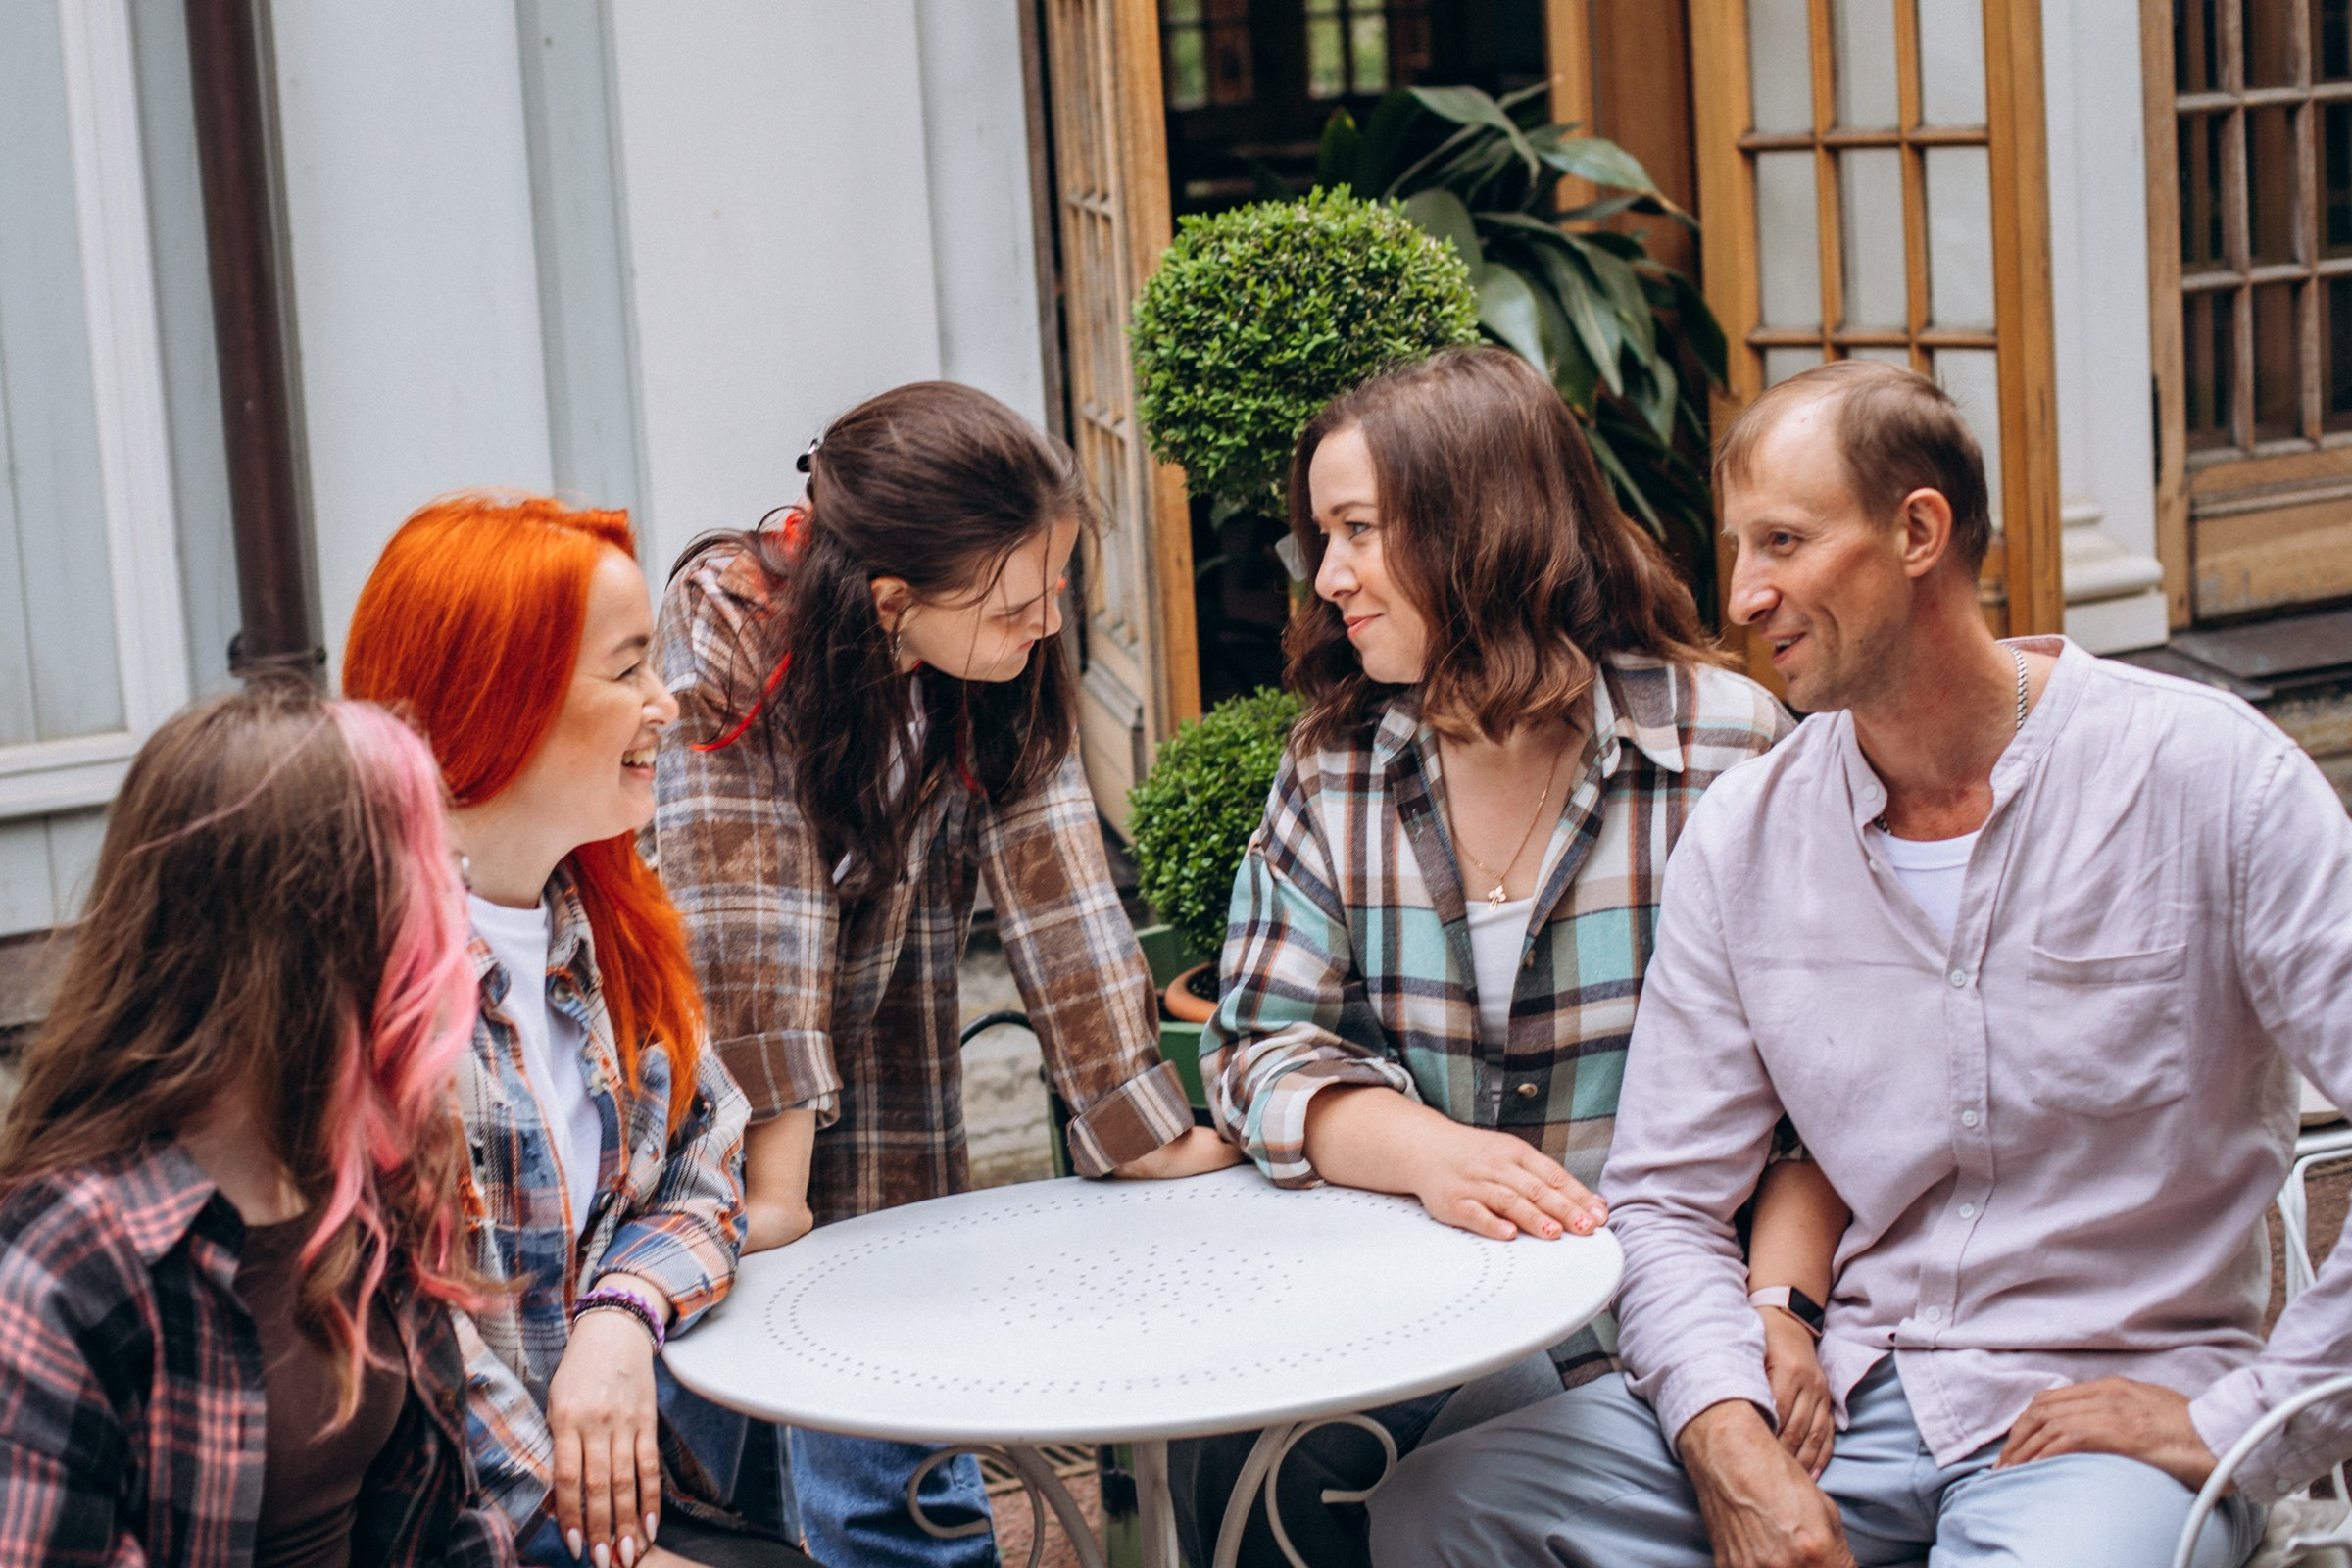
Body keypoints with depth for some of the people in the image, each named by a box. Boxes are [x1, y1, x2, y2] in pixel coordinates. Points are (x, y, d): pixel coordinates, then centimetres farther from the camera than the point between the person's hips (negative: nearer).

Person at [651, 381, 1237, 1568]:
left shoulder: (1012, 663, -11)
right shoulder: (728, 631, -23)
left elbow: (1053, 891, -11)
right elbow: (749, 924, -24)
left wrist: (1151, 1133, -13)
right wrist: (770, 1192, -23)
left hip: (878, 1061, 3)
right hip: (711, 1078, -3)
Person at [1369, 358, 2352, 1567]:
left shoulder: (2205, 774, -8)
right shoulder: (1742, 835, 5)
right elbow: (1665, 1200, 6)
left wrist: (2241, 1421, -15)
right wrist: (1733, 1454, -12)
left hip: (2122, 1408, -4)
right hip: (1857, 1386, 5)